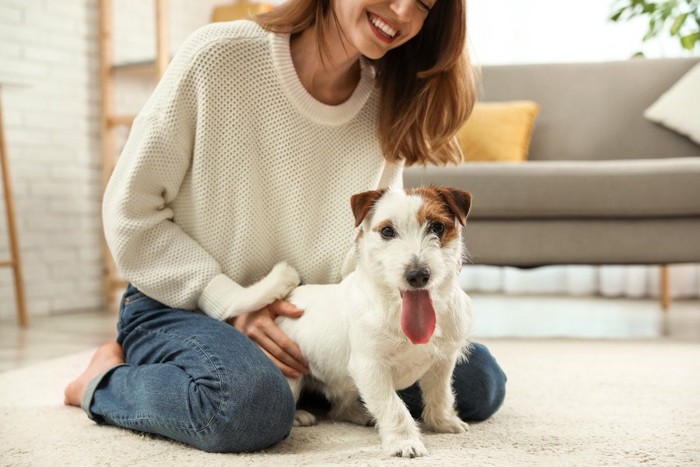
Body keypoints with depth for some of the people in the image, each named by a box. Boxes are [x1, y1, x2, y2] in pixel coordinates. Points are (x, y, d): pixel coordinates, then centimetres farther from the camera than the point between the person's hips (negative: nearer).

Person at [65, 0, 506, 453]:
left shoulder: (387, 105, -3)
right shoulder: (219, 55, -17)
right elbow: (131, 211, -12)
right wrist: (230, 305, -20)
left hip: (311, 315, 5)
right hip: (182, 303, -4)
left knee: (479, 381, -5)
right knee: (252, 403, -38)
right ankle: (105, 382, -6)